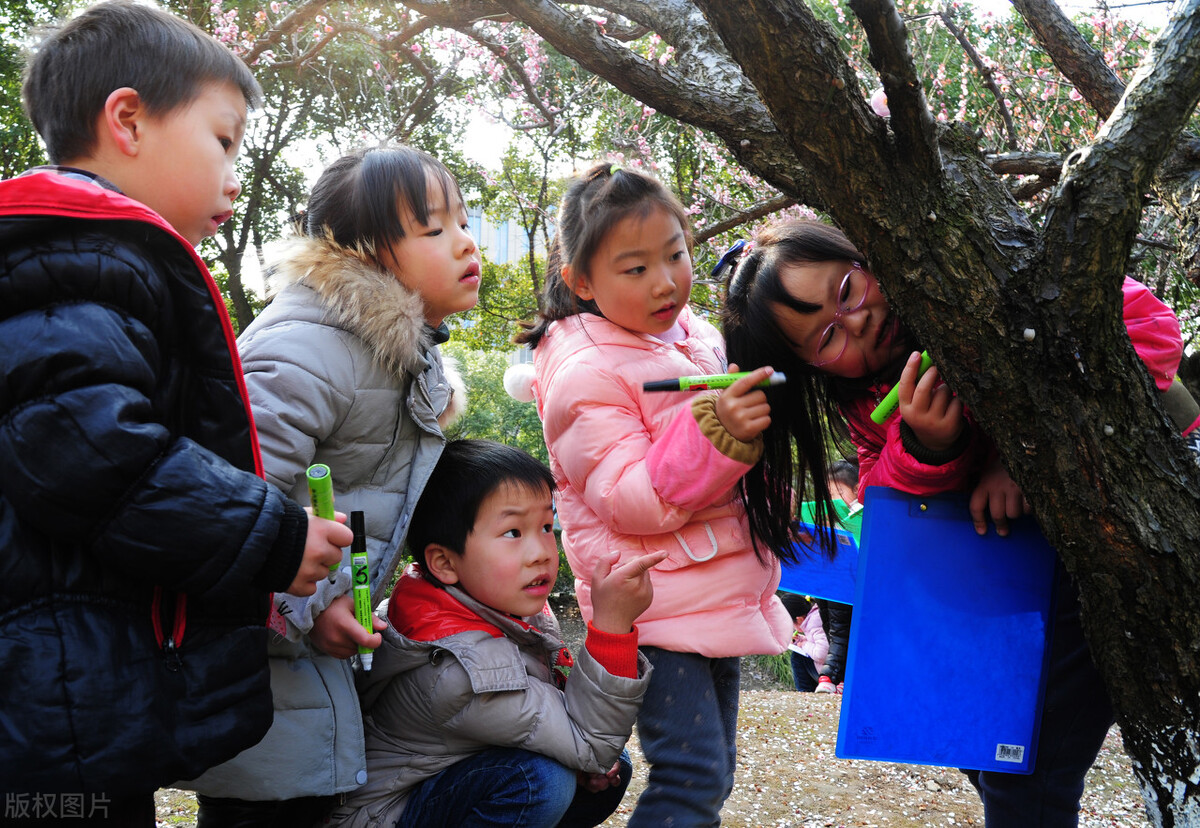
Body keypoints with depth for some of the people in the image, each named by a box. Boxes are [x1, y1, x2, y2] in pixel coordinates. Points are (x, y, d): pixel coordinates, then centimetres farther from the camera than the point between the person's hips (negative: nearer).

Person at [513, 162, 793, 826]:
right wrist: (717, 432, -32)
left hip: (721, 593, 8)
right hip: (658, 608, -8)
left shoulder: (696, 334, 8)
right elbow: (630, 502, -23)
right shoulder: (586, 373, -17)